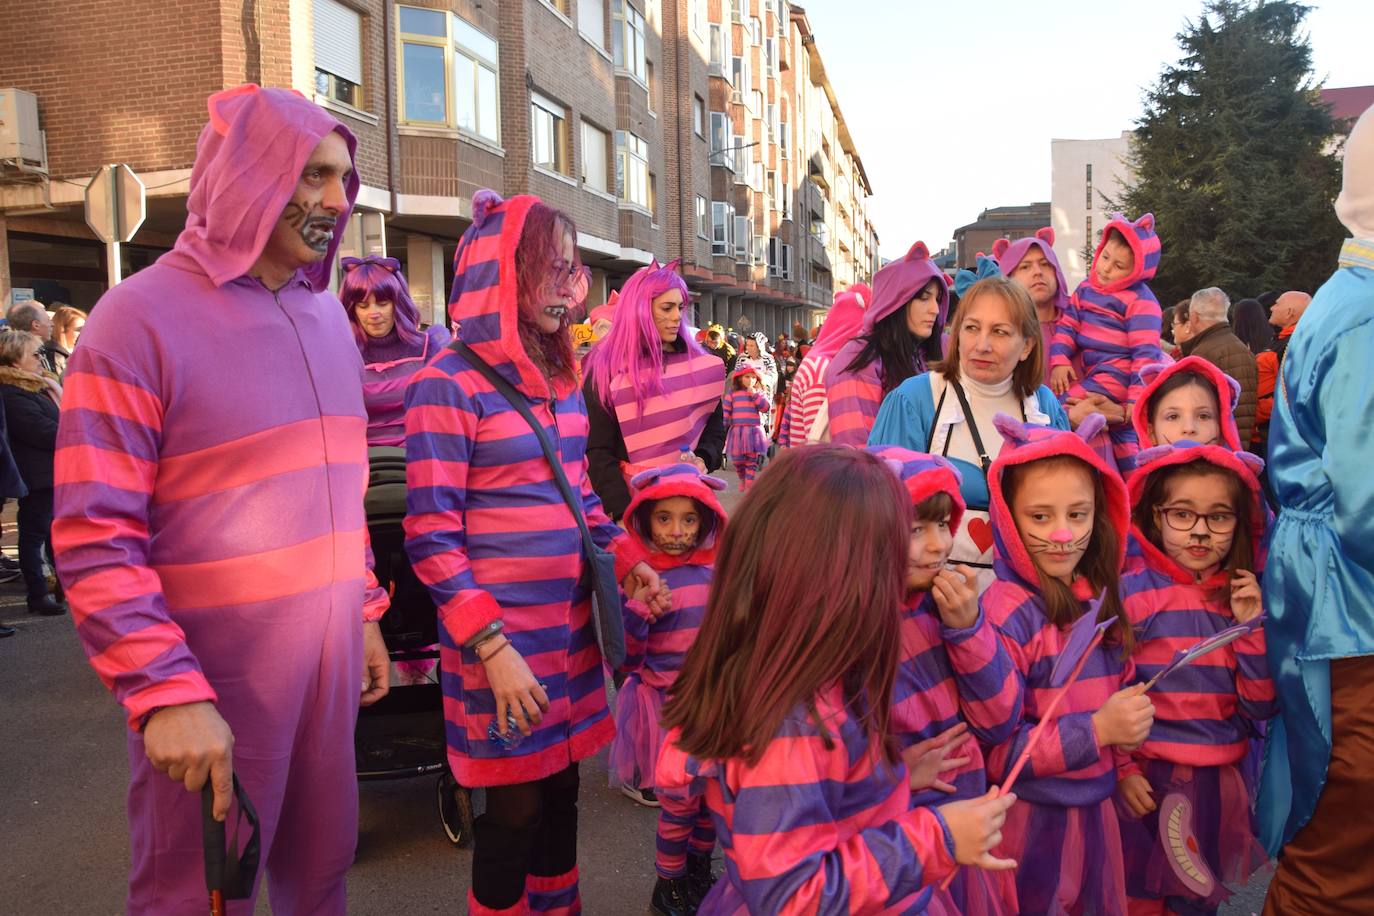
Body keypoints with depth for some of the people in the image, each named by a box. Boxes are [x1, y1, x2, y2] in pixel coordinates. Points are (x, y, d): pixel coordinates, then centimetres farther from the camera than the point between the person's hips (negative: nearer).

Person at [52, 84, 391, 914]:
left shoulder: (328, 316, 9)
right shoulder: (143, 315, -13)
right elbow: (95, 537, -16)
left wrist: (365, 611, 14)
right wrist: (166, 692, -20)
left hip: (327, 664, 6)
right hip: (208, 683, -6)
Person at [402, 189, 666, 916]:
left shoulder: (559, 377, 8)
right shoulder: (449, 384, -14)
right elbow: (430, 539, -15)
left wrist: (627, 559, 2)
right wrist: (492, 646, -19)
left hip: (569, 622, 7)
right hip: (502, 634, -7)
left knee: (561, 784, 19)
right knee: (516, 804, 6)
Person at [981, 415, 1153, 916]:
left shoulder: (1099, 598, 0)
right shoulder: (1006, 614, -21)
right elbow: (991, 749, -21)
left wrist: (1133, 721, -2)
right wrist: (1096, 730, -22)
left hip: (1097, 810, 7)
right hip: (1030, 819, -6)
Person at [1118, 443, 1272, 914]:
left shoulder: (1244, 596, 2)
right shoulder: (1130, 589, -11)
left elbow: (1260, 708, 0)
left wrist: (1250, 625, -9)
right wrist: (1122, 769, -9)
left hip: (1219, 783, 4)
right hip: (1147, 779, -4)